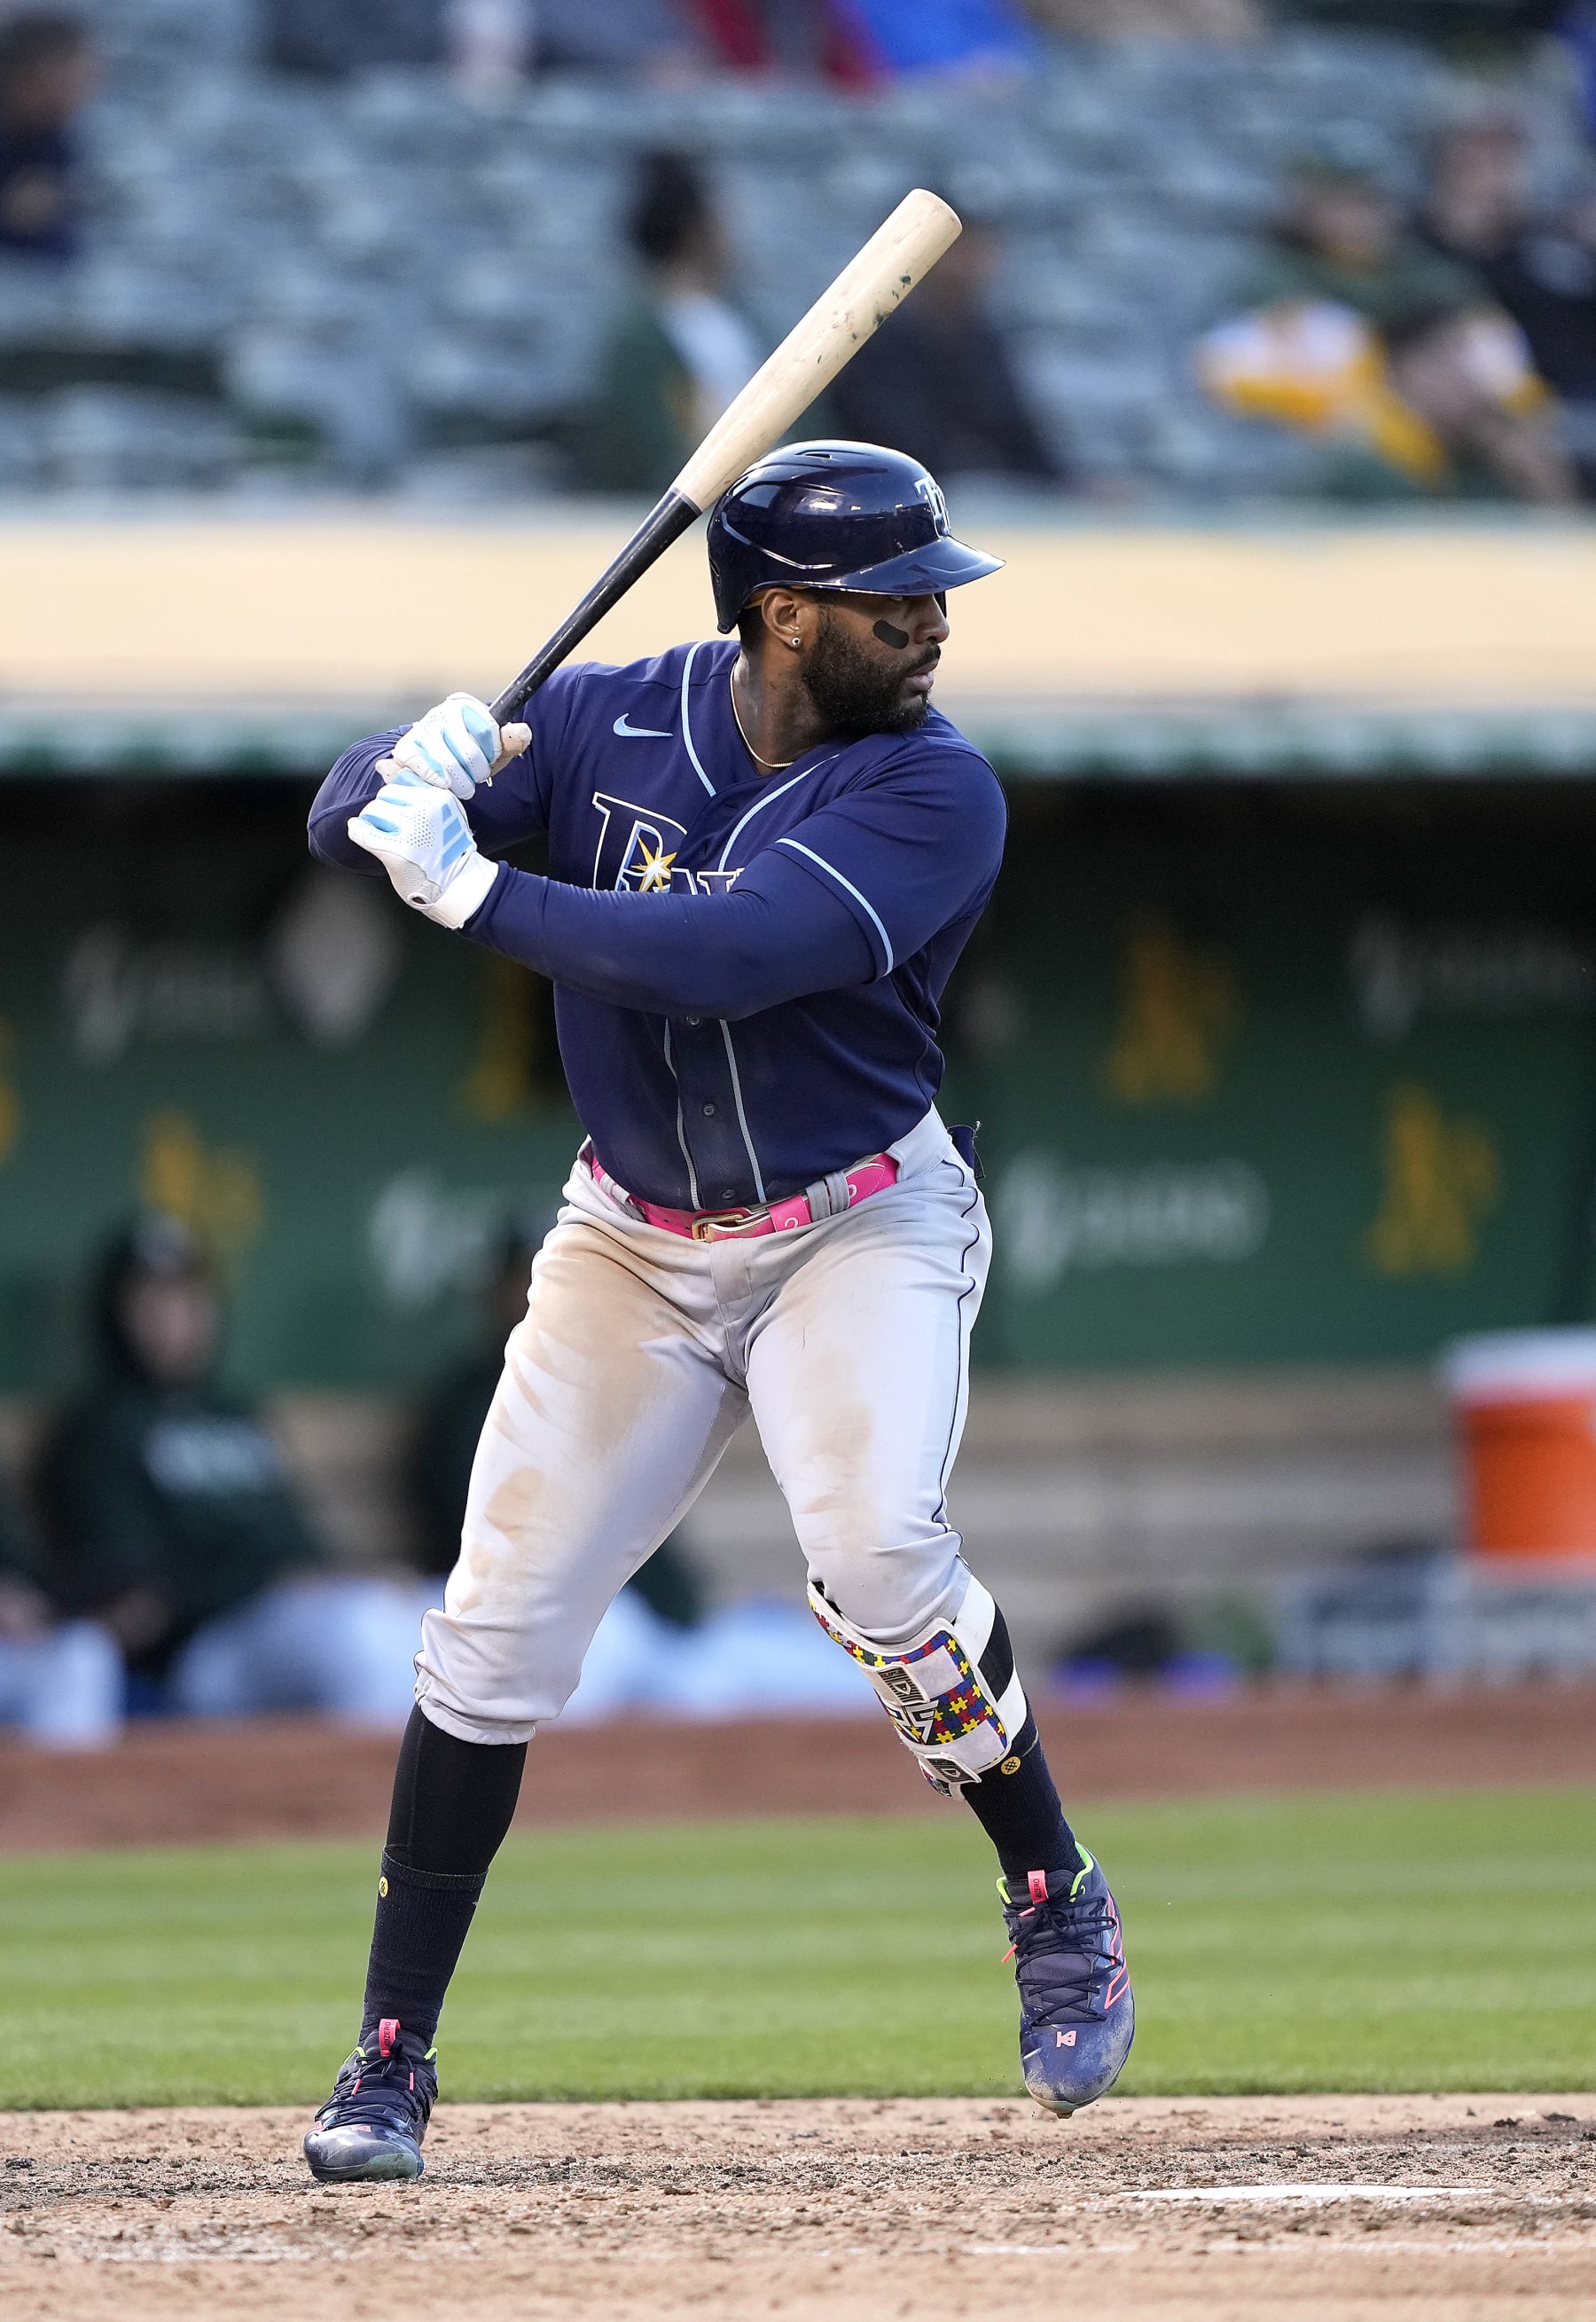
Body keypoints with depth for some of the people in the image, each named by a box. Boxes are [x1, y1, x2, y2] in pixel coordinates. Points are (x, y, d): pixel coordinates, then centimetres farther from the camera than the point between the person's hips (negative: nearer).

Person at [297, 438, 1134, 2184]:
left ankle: (1056, 1908, -3)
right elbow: (348, 822, -5)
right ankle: (390, 2059, 7)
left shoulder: (931, 794, -19)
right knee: (498, 1625, -3)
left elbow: (722, 958, -32)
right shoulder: (609, 720, -7)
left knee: (875, 1549, -27)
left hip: (858, 1229, -3)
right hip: (635, 1239, 3)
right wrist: (413, 777, -28)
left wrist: (470, 888, -31)